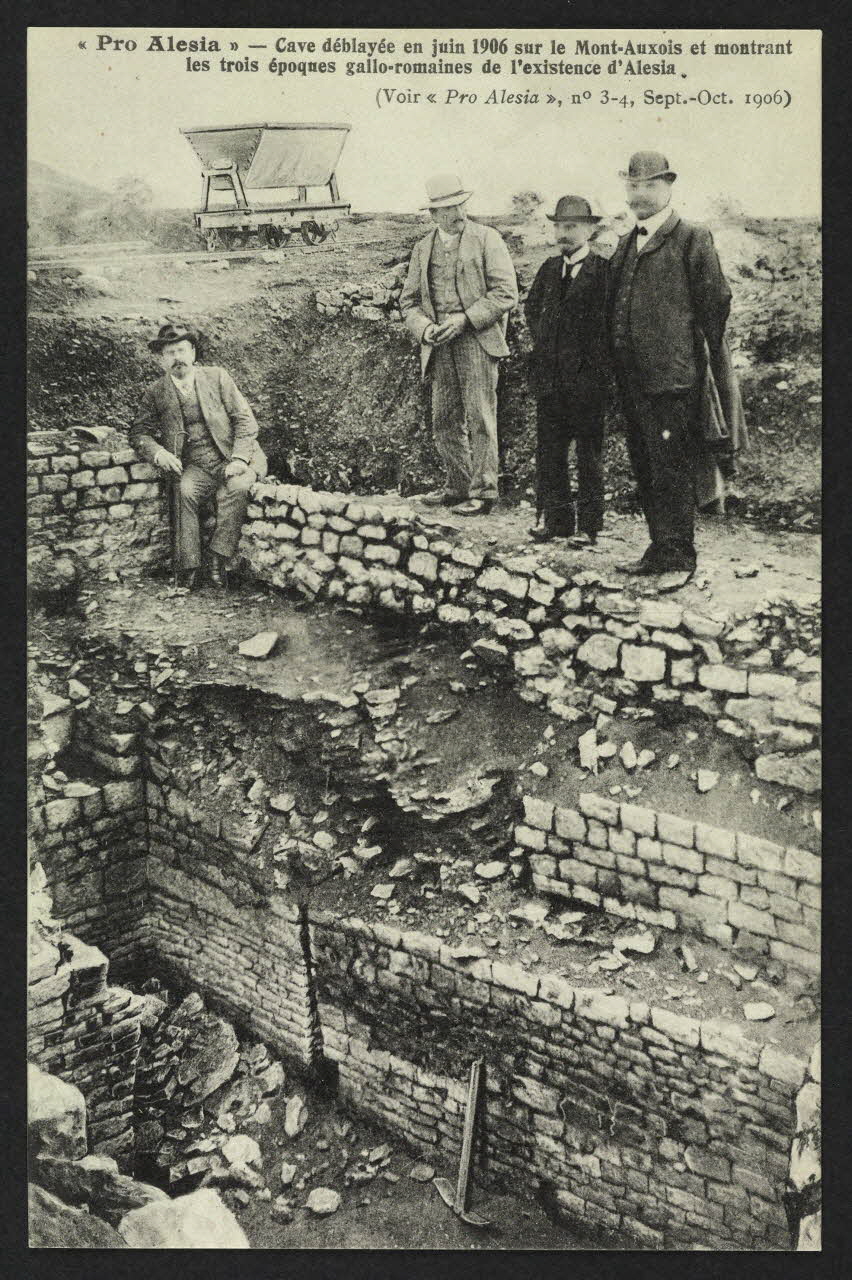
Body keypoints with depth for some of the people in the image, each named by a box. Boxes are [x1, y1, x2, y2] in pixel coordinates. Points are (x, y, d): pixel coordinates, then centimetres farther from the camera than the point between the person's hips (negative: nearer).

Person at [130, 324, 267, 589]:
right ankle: (188, 569, -26)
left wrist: (239, 459, -13)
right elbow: (139, 432, 9)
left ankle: (218, 559, -25)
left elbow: (245, 420, 2)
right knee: (183, 490, -31)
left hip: (235, 458, -1)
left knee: (236, 487, -33)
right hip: (197, 465, 1)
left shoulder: (217, 376, 6)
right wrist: (158, 453, -13)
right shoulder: (155, 393, 9)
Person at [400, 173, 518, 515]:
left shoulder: (486, 239, 3)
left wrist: (465, 319, -12)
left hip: (477, 339, -5)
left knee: (479, 417, -7)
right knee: (445, 421, 5)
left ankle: (483, 491, -3)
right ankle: (458, 487, 16)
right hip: (440, 346, 5)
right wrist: (424, 328, -3)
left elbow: (506, 292, -4)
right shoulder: (422, 248, 16)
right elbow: (409, 300, 17)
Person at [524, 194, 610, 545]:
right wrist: (541, 340, 14)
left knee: (589, 453, 2)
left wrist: (596, 366, -8)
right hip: (549, 376, 5)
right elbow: (531, 307, 27)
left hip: (587, 377, -5)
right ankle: (556, 519, 14)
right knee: (548, 450, 6)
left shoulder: (602, 271, -5)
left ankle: (589, 525, 9)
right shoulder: (549, 269, 13)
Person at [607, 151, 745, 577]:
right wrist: (618, 360, 13)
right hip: (633, 379, 8)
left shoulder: (693, 239, -4)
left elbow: (716, 302, -6)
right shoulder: (626, 243, 18)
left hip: (673, 375, -7)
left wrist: (698, 359, -5)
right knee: (644, 467, 11)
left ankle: (676, 558, 2)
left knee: (672, 470, -5)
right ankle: (663, 550, 21)